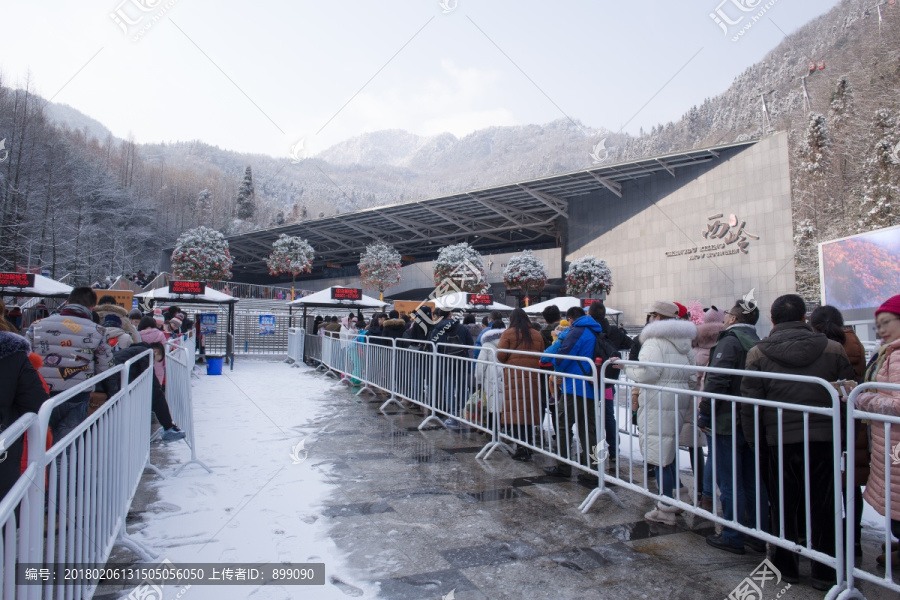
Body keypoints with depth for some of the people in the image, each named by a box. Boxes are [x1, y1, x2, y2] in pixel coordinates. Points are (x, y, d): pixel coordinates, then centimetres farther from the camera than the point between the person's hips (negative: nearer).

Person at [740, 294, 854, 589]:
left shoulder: (758, 353, -6)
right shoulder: (833, 349, -2)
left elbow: (749, 403, -6)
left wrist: (752, 440, 5)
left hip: (780, 440, -1)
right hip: (824, 440, 1)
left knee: (783, 506, 13)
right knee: (824, 507, 12)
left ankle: (787, 566, 24)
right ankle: (825, 572, 21)